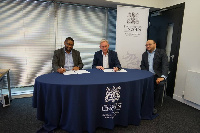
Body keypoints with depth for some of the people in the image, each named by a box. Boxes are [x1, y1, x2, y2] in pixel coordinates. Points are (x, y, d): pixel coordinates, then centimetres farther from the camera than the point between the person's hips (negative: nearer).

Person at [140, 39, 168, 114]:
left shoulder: (161, 52, 1)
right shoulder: (144, 54, 17)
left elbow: (165, 65, -10)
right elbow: (142, 65, 13)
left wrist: (163, 77, -26)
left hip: (157, 75, -3)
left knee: (160, 84, -32)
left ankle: (155, 106, -14)